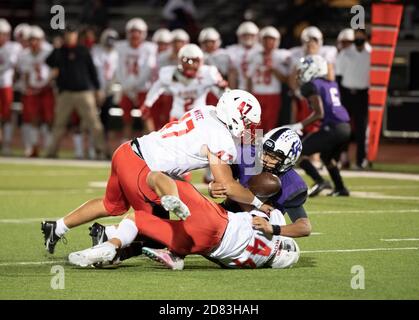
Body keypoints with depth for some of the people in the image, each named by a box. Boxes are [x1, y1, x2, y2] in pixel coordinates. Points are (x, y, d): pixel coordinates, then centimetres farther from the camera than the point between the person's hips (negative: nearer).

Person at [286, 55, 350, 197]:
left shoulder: (312, 86, -5)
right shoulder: (332, 84, 18)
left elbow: (319, 113, -12)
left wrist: (299, 125, -9)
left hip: (332, 129, -8)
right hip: (345, 127, 8)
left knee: (298, 153, -2)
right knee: (327, 157, 32)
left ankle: (320, 181, -15)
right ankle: (340, 188, 31)